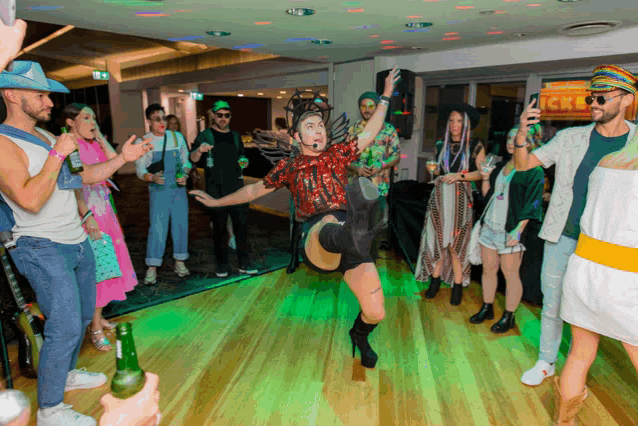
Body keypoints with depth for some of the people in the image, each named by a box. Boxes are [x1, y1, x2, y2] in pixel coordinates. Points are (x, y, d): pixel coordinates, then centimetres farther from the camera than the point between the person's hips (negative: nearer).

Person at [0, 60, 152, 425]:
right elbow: (30, 200, -27)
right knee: (65, 327, -7)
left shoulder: (48, 137, 12)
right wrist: (57, 154, -20)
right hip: (43, 250, -9)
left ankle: (67, 374, 39)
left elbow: (85, 176, 17)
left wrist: (122, 158, 7)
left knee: (83, 316, 18)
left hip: (77, 242, 9)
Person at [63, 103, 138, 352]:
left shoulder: (93, 144, 11)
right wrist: (87, 216, -25)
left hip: (103, 210, 8)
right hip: (86, 211, -8)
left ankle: (98, 316, 29)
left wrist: (100, 137, 0)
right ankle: (96, 328, 8)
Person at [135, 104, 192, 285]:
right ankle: (152, 268, 5)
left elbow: (186, 161, 10)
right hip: (159, 191, -3)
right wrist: (152, 177, -22)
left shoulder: (177, 137, 4)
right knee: (157, 228, -5)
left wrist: (185, 175, -10)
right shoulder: (142, 142, -2)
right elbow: (140, 169, -2)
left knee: (181, 225, 7)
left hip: (179, 189, 3)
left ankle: (179, 262, 21)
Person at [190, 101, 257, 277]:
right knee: (219, 227, 3)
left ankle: (244, 262, 12)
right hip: (216, 190, -3)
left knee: (241, 223, 2)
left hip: (237, 187, 4)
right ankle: (222, 264, 16)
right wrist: (199, 150, -32)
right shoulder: (205, 135, 1)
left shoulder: (235, 136, 14)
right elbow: (193, 159, -10)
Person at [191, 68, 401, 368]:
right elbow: (256, 189, 29)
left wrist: (385, 97, 24)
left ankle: (359, 335, 36)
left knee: (375, 313, 0)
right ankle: (355, 230, -80)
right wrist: (216, 202, 35)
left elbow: (370, 132, 24)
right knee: (330, 222, -42)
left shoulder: (338, 154, 20)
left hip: (349, 243, 3)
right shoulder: (289, 166, 17)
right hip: (315, 240, -3)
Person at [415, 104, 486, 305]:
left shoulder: (475, 146, 1)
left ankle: (458, 286, 10)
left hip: (461, 198, -3)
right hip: (440, 196, 3)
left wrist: (459, 176, -14)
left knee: (456, 244, -2)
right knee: (437, 240, 3)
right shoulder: (441, 145, 12)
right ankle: (435, 281, 16)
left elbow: (481, 172, -4)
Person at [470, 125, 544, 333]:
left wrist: (518, 230, -19)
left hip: (510, 230, -6)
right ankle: (487, 308, 28)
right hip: (490, 225, 6)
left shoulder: (534, 171, -6)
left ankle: (509, 316, 17)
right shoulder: (502, 165, 14)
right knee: (488, 269, 13)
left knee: (510, 274, 2)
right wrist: (486, 179, 1)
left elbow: (531, 204, -12)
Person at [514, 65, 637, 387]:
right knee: (552, 305, 11)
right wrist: (521, 134, -18)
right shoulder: (571, 138, 0)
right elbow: (522, 165, -1)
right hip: (562, 238, 1)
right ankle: (546, 363, 30)